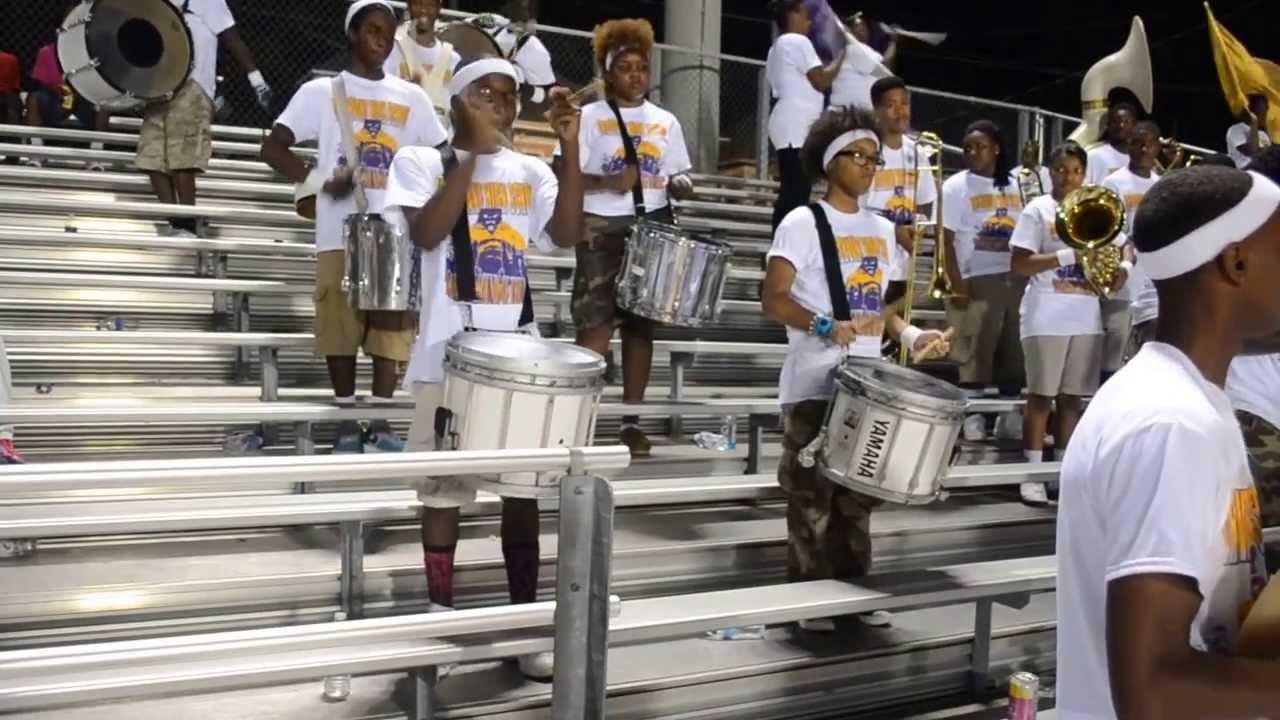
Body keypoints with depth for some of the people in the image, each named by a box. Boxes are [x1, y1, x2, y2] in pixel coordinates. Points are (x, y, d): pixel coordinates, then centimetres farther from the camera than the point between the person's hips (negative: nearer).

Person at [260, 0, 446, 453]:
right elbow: (273, 148, 0)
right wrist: (319, 180, -13)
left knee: (391, 328, 0)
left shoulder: (412, 98, 13)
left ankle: (381, 424, 5)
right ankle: (347, 423, 9)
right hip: (341, 233, -2)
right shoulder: (322, 91, 4)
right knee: (341, 326, -1)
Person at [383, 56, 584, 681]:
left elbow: (568, 235, -4)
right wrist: (474, 152, -17)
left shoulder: (530, 172, 11)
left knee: (524, 489, 6)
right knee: (444, 491, 6)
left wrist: (570, 148, -11)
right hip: (450, 354, -3)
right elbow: (427, 233, -16)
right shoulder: (422, 161, 1)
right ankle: (441, 620, 19)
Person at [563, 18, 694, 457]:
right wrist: (609, 182, -21)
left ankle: (632, 421, 12)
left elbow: (678, 178, 14)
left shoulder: (666, 122, 12)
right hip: (603, 228, -4)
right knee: (596, 323, -10)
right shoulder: (590, 117, 1)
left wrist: (681, 186, -9)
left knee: (641, 322, 6)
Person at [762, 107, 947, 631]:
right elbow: (773, 300, -14)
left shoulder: (881, 229, 14)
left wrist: (908, 334, 2)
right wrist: (827, 327, -28)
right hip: (815, 385, -6)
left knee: (860, 493, 11)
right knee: (812, 495, -2)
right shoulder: (804, 223, -7)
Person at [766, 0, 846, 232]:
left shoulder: (778, 46, 24)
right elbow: (821, 80, -11)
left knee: (791, 192, 8)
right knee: (797, 193, -14)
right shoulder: (797, 41, -6)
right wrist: (842, 54, 0)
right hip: (797, 128, -10)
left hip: (790, 127, 10)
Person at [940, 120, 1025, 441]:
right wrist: (957, 285, -12)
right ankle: (972, 417, 4)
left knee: (1016, 352, 7)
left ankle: (1011, 416, 16)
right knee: (975, 354, -3)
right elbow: (947, 240, -4)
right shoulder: (956, 186, 1)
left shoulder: (1017, 183, 12)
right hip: (978, 281, -4)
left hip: (1018, 278, 4)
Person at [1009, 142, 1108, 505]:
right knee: (1041, 395, -1)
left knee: (1072, 396, 8)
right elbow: (1018, 265, -9)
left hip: (1086, 318, 5)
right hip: (1047, 318, -5)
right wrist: (1066, 256, -18)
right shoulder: (1037, 210, -1)